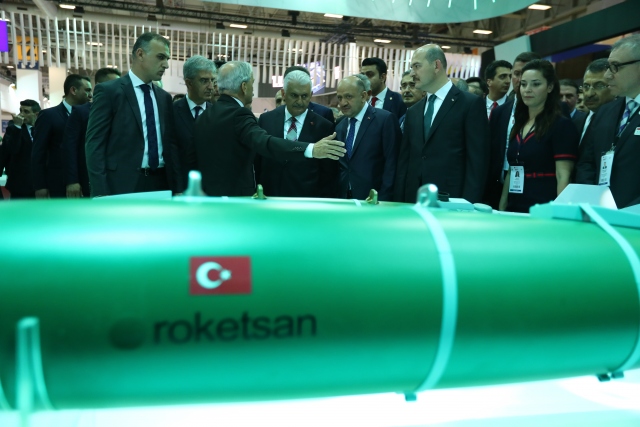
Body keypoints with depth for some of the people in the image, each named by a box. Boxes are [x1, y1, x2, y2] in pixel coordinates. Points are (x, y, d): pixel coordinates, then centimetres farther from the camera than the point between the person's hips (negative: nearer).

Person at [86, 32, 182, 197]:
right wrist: (101, 194, -14)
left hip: (161, 183, 5)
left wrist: (177, 187, 6)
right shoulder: (108, 91, -2)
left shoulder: (165, 97, 14)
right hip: (123, 185, -5)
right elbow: (94, 144, -7)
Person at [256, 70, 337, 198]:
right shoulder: (266, 119, 0)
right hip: (269, 196, 2)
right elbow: (257, 163, 5)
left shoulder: (323, 126, -6)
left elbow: (329, 174, -2)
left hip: (307, 201, -1)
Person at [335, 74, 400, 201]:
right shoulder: (340, 127, 12)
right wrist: (337, 196, 3)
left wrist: (383, 200, -15)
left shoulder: (385, 119, -7)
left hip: (372, 199, -5)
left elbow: (392, 163, -11)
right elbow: (341, 166, 14)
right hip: (344, 199, 5)